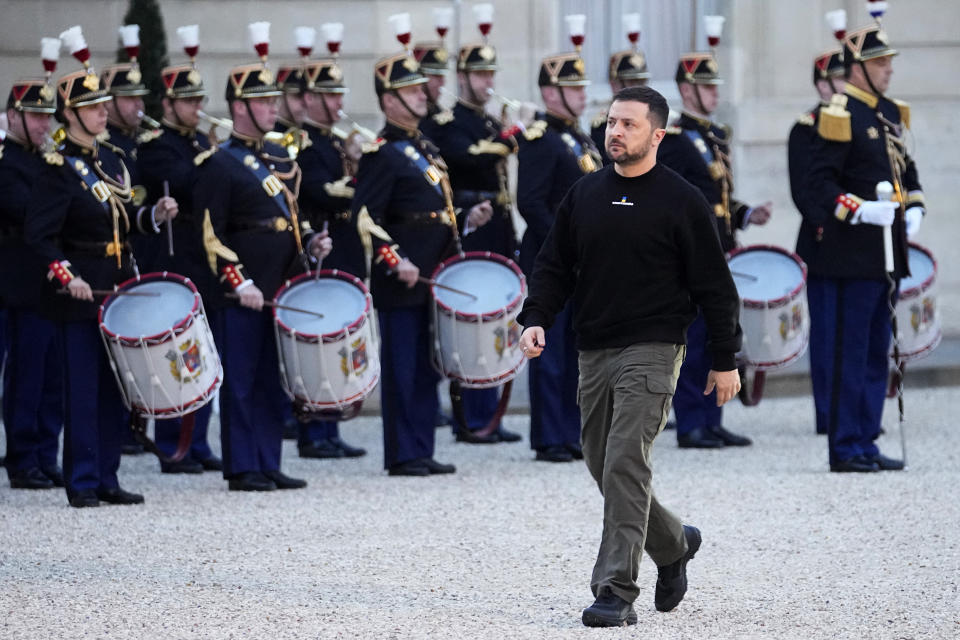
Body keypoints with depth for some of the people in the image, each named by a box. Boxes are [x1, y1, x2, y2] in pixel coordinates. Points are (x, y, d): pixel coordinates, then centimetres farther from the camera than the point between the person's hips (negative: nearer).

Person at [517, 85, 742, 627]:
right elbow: (555, 266, 15)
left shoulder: (681, 201, -3)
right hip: (594, 353, 6)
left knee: (625, 465, -16)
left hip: (652, 352, -6)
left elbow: (714, 286, -1)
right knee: (603, 466, 12)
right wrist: (537, 319, -3)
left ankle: (617, 592, -16)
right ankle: (674, 544, 36)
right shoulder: (584, 196, 11)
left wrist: (725, 360, -2)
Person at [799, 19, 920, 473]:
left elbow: (905, 168, 25)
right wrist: (862, 210, -25)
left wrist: (912, 210, 8)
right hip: (849, 257, -9)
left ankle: (866, 443, 18)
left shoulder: (890, 113, 15)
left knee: (876, 352, 12)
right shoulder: (840, 114, -12)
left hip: (884, 255, 9)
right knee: (848, 354, -4)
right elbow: (819, 181, -16)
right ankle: (845, 448, 0)